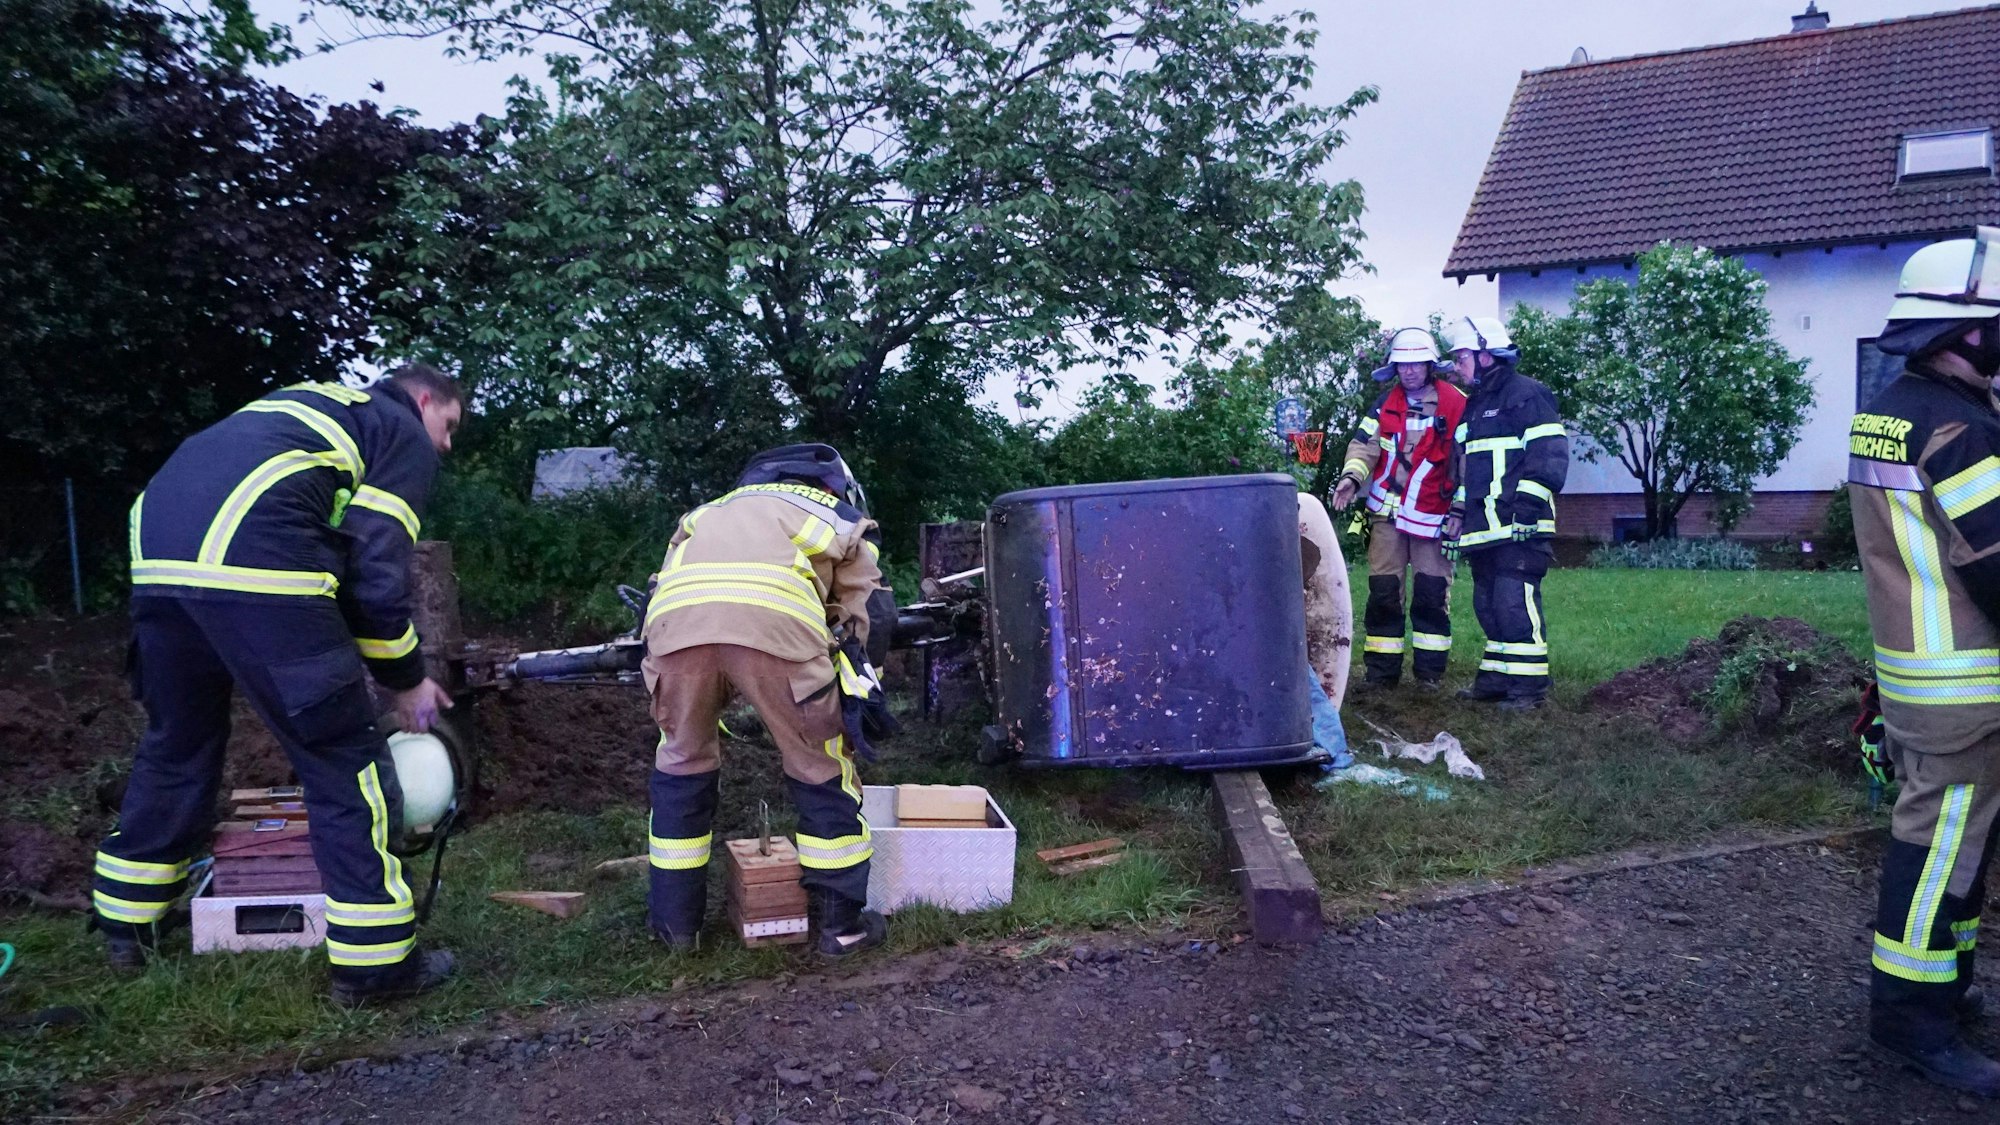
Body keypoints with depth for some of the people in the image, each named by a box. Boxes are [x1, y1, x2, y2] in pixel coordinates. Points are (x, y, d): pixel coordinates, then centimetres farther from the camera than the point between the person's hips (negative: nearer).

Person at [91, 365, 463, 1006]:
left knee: (176, 742, 25)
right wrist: (406, 679, 11)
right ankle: (374, 959, 6)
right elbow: (376, 571, -1)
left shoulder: (317, 403, 34)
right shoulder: (406, 436, 12)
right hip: (254, 567, -8)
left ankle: (126, 925, 38)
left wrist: (340, 660, 34)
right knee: (345, 761, 1)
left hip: (156, 551, 8)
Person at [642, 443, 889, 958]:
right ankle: (841, 922, 23)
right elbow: (855, 627, 29)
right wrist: (845, 719, 39)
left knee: (682, 761, 25)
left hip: (676, 615, 3)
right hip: (774, 616, -3)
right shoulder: (846, 525, 32)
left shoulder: (710, 512, 42)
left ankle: (675, 919, 33)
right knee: (822, 766, 16)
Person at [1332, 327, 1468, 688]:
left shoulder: (1455, 404, -5)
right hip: (1387, 512, 3)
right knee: (1382, 591, 3)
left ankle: (1430, 668, 12)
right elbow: (1364, 443, -1)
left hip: (1431, 515, -3)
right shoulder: (1386, 402, 6)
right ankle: (1382, 668, 9)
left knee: (1432, 593, 2)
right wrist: (1352, 475, -21)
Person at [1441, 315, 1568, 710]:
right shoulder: (1475, 404, 23)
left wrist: (1526, 506, -19)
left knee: (1515, 603, -12)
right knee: (1488, 604, 12)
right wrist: (1458, 511, 23)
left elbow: (1551, 455, -13)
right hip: (1484, 527, 9)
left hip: (1518, 529, -9)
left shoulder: (1526, 394, -6)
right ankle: (1496, 678, 21)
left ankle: (1529, 685, -6)